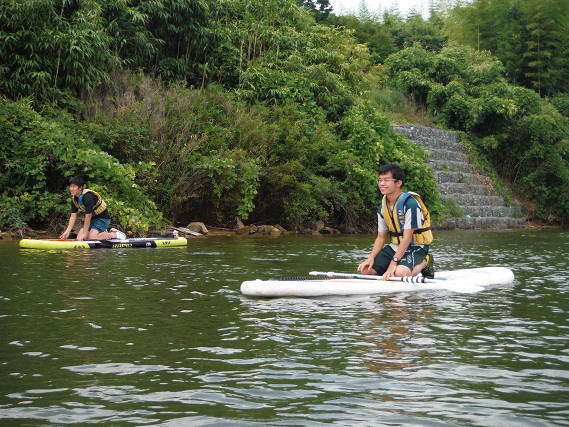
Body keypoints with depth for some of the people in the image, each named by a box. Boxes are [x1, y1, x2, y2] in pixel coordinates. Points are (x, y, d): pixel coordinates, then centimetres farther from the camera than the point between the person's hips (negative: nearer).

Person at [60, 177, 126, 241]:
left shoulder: (88, 197, -29)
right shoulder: (74, 199, -2)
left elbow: (88, 217, -28)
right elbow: (73, 216, -1)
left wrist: (84, 234, -26)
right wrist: (67, 231, -12)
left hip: (102, 217, -9)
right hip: (92, 218, 9)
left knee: (92, 237, -25)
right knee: (79, 236, -4)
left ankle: (115, 234, -6)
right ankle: (102, 233, 13)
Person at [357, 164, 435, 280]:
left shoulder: (410, 203, -20)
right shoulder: (382, 208, 4)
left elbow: (407, 237, -23)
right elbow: (381, 237, 9)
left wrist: (393, 262, -27)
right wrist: (371, 258, -9)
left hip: (415, 247, -7)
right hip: (395, 247, 7)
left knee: (400, 272, -34)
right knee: (366, 269, -8)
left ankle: (424, 262, -2)